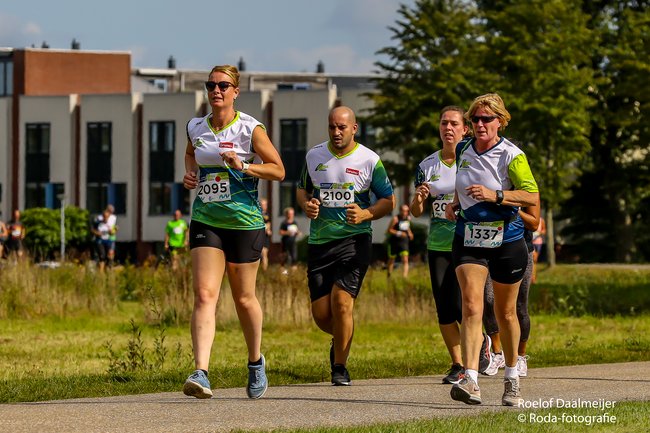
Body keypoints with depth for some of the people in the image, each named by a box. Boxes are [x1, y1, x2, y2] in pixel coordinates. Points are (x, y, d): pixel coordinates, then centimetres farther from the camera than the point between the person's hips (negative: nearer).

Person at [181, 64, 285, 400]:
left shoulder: (250, 129, -7)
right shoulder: (195, 128, 5)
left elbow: (278, 170, -5)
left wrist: (244, 166, -19)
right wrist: (190, 173, 7)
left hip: (244, 221, -2)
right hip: (205, 220, 2)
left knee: (244, 297, 10)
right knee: (204, 295, -14)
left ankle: (256, 362, 35)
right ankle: (201, 373, -24)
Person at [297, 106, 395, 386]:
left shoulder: (369, 160, -2)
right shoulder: (314, 156, 7)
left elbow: (388, 201, 3)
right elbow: (302, 189, 21)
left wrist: (366, 214, -16)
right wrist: (306, 205, -2)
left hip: (355, 239, -3)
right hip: (319, 242, 3)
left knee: (341, 301, -17)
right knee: (320, 313, 1)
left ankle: (340, 367, 0)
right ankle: (341, 339, 36)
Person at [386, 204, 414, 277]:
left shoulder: (408, 218, 5)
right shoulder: (395, 219, -13)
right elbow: (389, 230, -12)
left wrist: (409, 233, 8)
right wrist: (399, 233, -23)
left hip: (404, 242, 3)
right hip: (394, 242, -3)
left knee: (405, 260, -13)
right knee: (391, 260, 11)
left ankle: (404, 277, -18)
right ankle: (389, 276, 29)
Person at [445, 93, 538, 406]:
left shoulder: (511, 155, -11)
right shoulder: (463, 150, 5)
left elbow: (532, 196, -15)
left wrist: (494, 195, -25)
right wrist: (456, 204, 7)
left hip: (507, 241, -3)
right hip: (469, 240, 3)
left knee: (505, 313, 11)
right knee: (472, 306, -16)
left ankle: (512, 377, 32)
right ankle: (470, 381, -27)